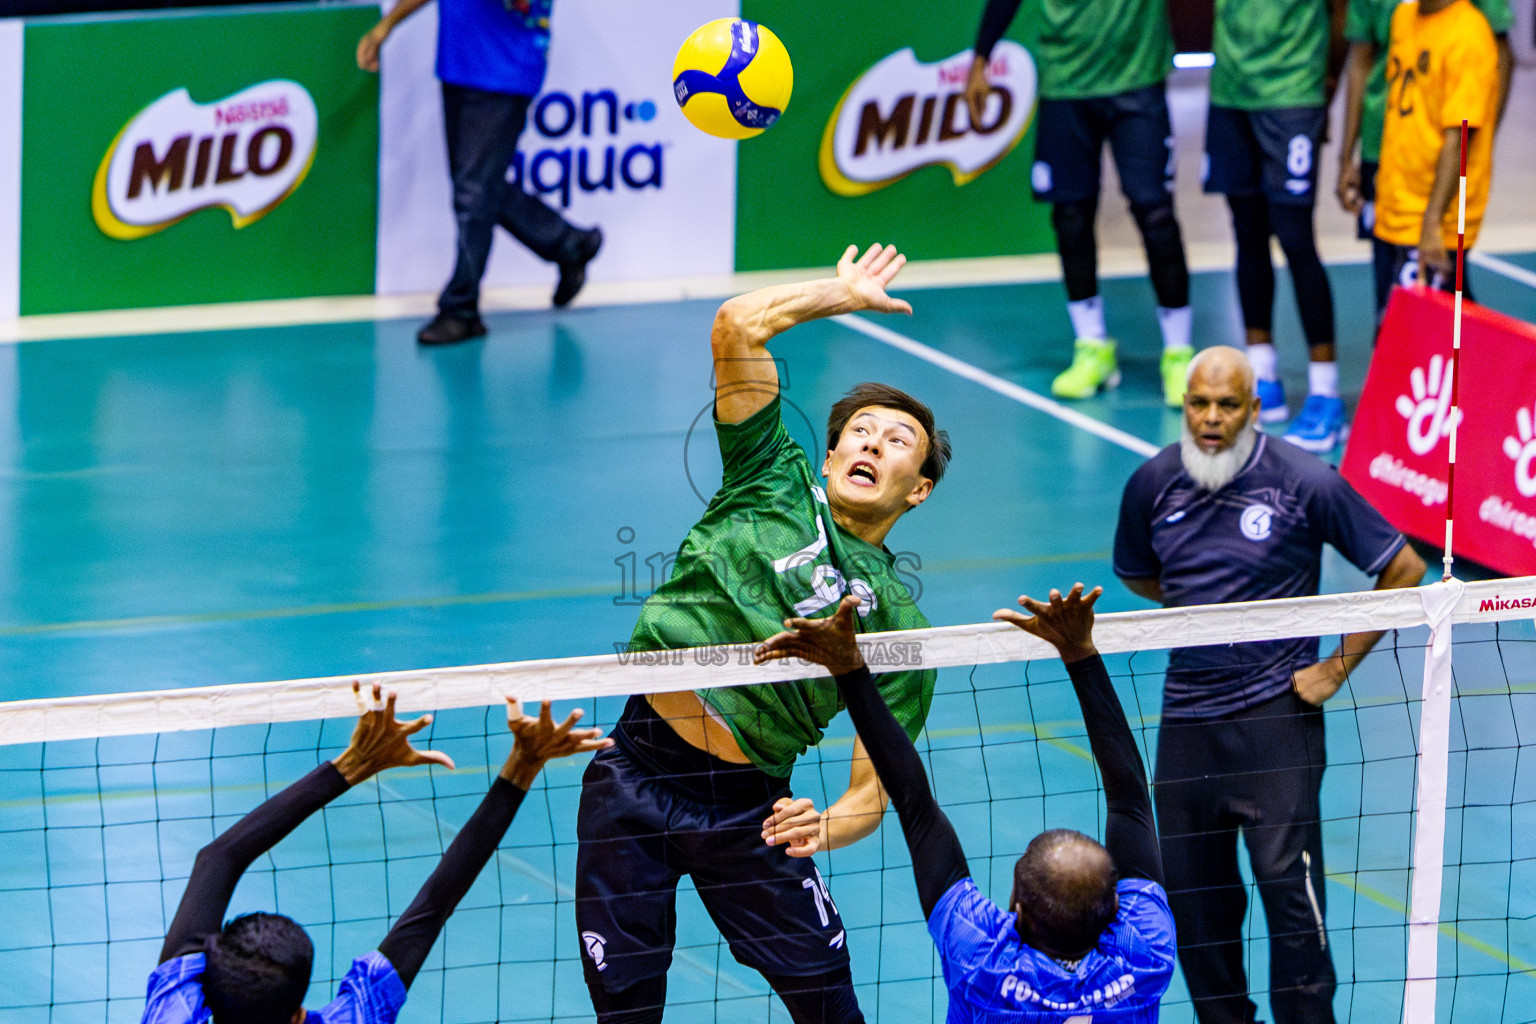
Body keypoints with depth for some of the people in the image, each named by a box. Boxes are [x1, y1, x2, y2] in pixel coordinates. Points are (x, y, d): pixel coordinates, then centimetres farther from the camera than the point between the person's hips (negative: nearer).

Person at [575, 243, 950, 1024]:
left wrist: (826, 828, -18)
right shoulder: (777, 483, 10)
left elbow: (872, 790, 3)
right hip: (636, 772, 0)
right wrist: (840, 294, 13)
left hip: (748, 808, 1)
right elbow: (738, 326, 0)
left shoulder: (899, 621, 9)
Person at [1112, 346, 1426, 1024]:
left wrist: (1337, 667, -3)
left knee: (1288, 886, -9)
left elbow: (1404, 569, -2)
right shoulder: (1154, 483, 3)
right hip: (1185, 714, 4)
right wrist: (1202, 607, 9)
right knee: (1193, 894, 7)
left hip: (1275, 714, -4)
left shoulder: (1305, 484, -8)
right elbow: (1136, 574, 24)